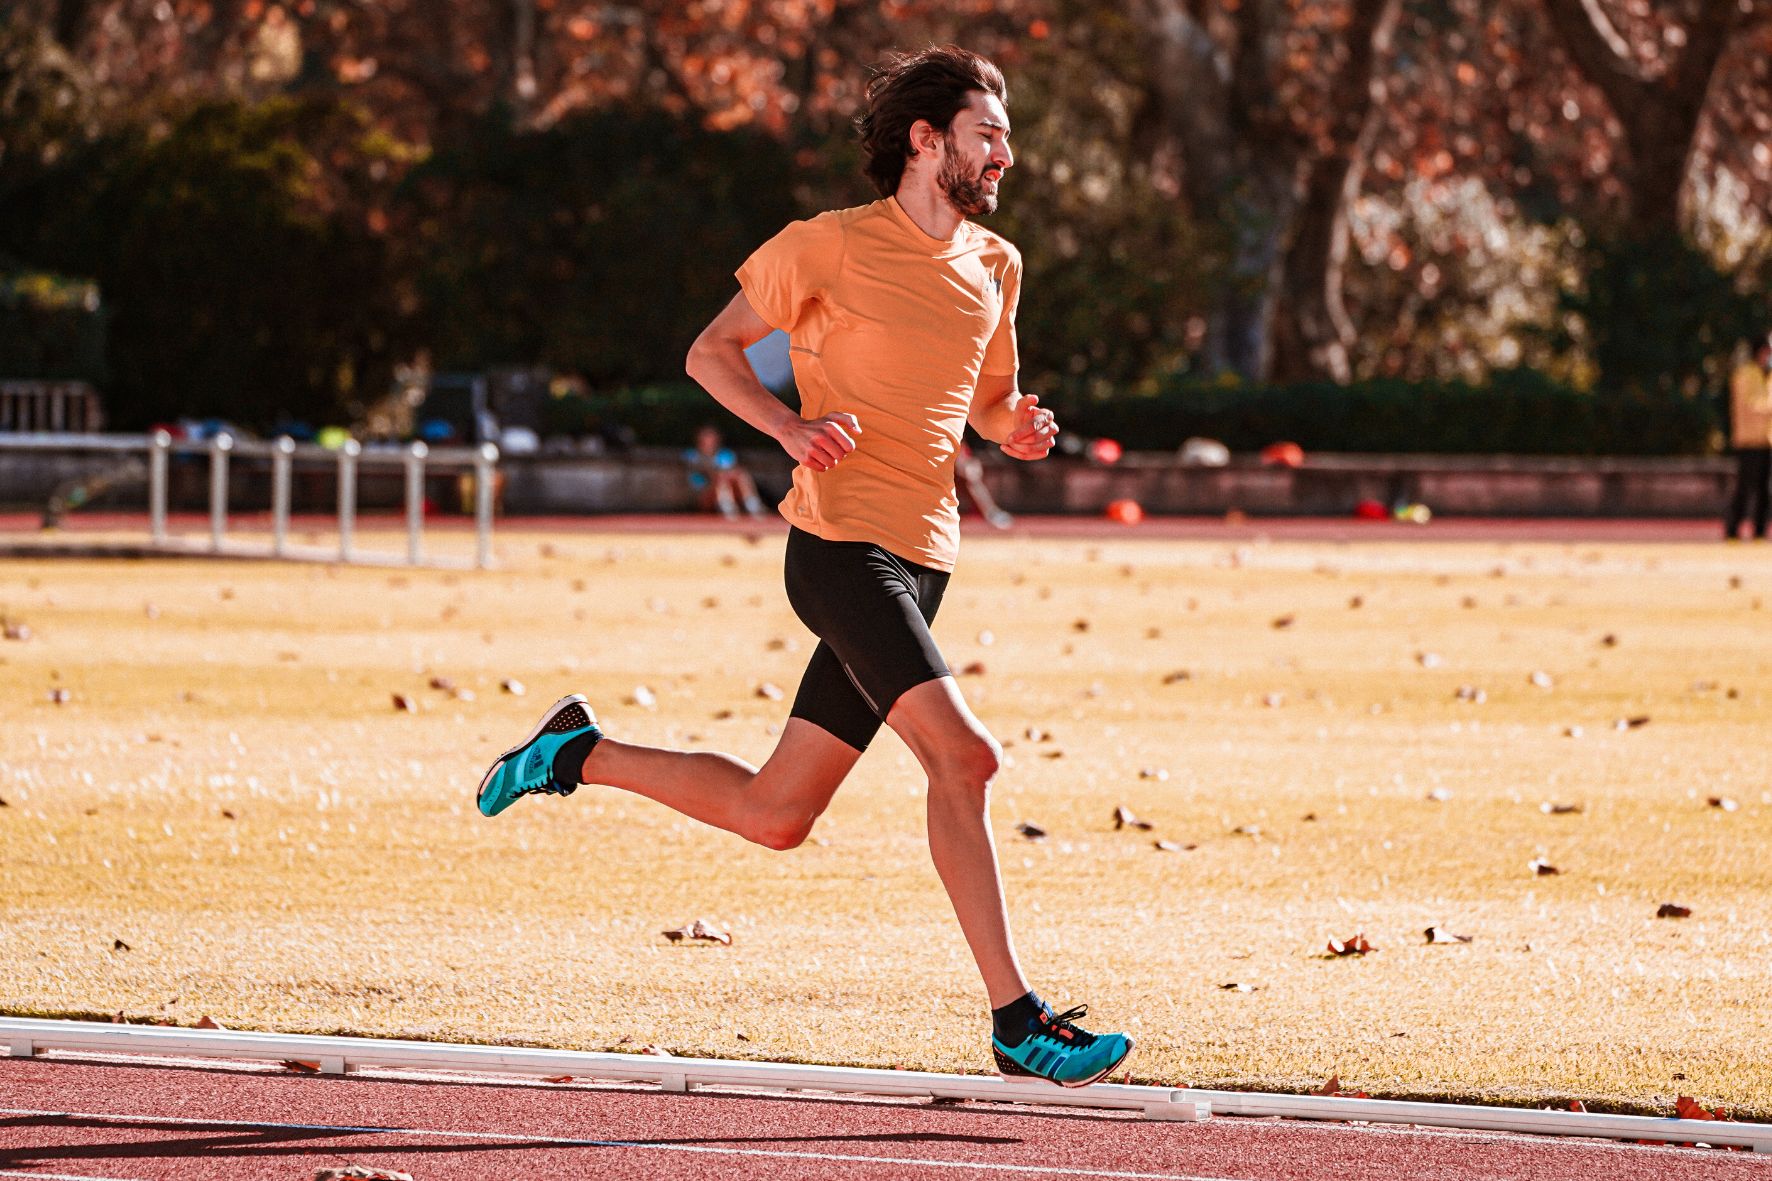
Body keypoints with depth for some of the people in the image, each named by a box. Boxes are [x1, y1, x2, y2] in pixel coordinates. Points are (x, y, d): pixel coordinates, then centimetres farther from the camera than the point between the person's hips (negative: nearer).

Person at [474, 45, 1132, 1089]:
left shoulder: (996, 267, 16)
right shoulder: (834, 246, -3)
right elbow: (713, 351, 5)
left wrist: (1019, 429, 6)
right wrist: (792, 426, -13)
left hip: (919, 564, 8)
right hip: (843, 542, -8)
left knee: (773, 815, 8)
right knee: (964, 757, -20)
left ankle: (582, 754, 27)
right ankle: (1018, 1021, -18)